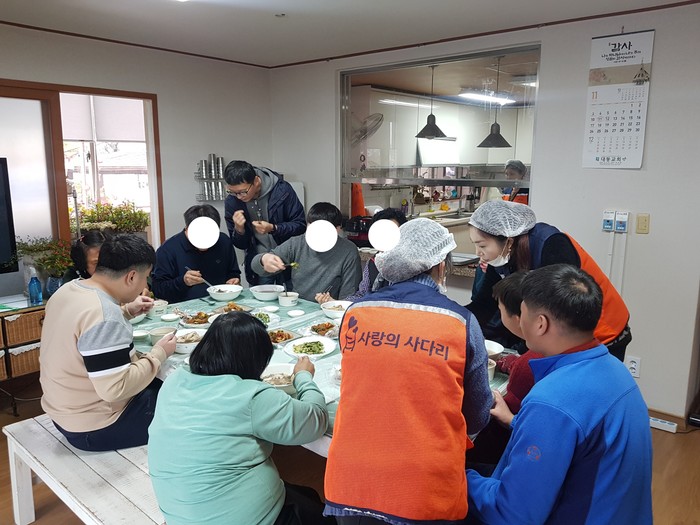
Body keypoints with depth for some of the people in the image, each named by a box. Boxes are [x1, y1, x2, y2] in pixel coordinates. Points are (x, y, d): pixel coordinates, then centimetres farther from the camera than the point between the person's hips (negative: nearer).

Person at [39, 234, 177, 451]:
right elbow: (115, 389, -29)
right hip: (94, 428, -9)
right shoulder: (104, 316, -30)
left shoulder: (68, 289, 0)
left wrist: (126, 311, 11)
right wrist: (159, 353, -18)